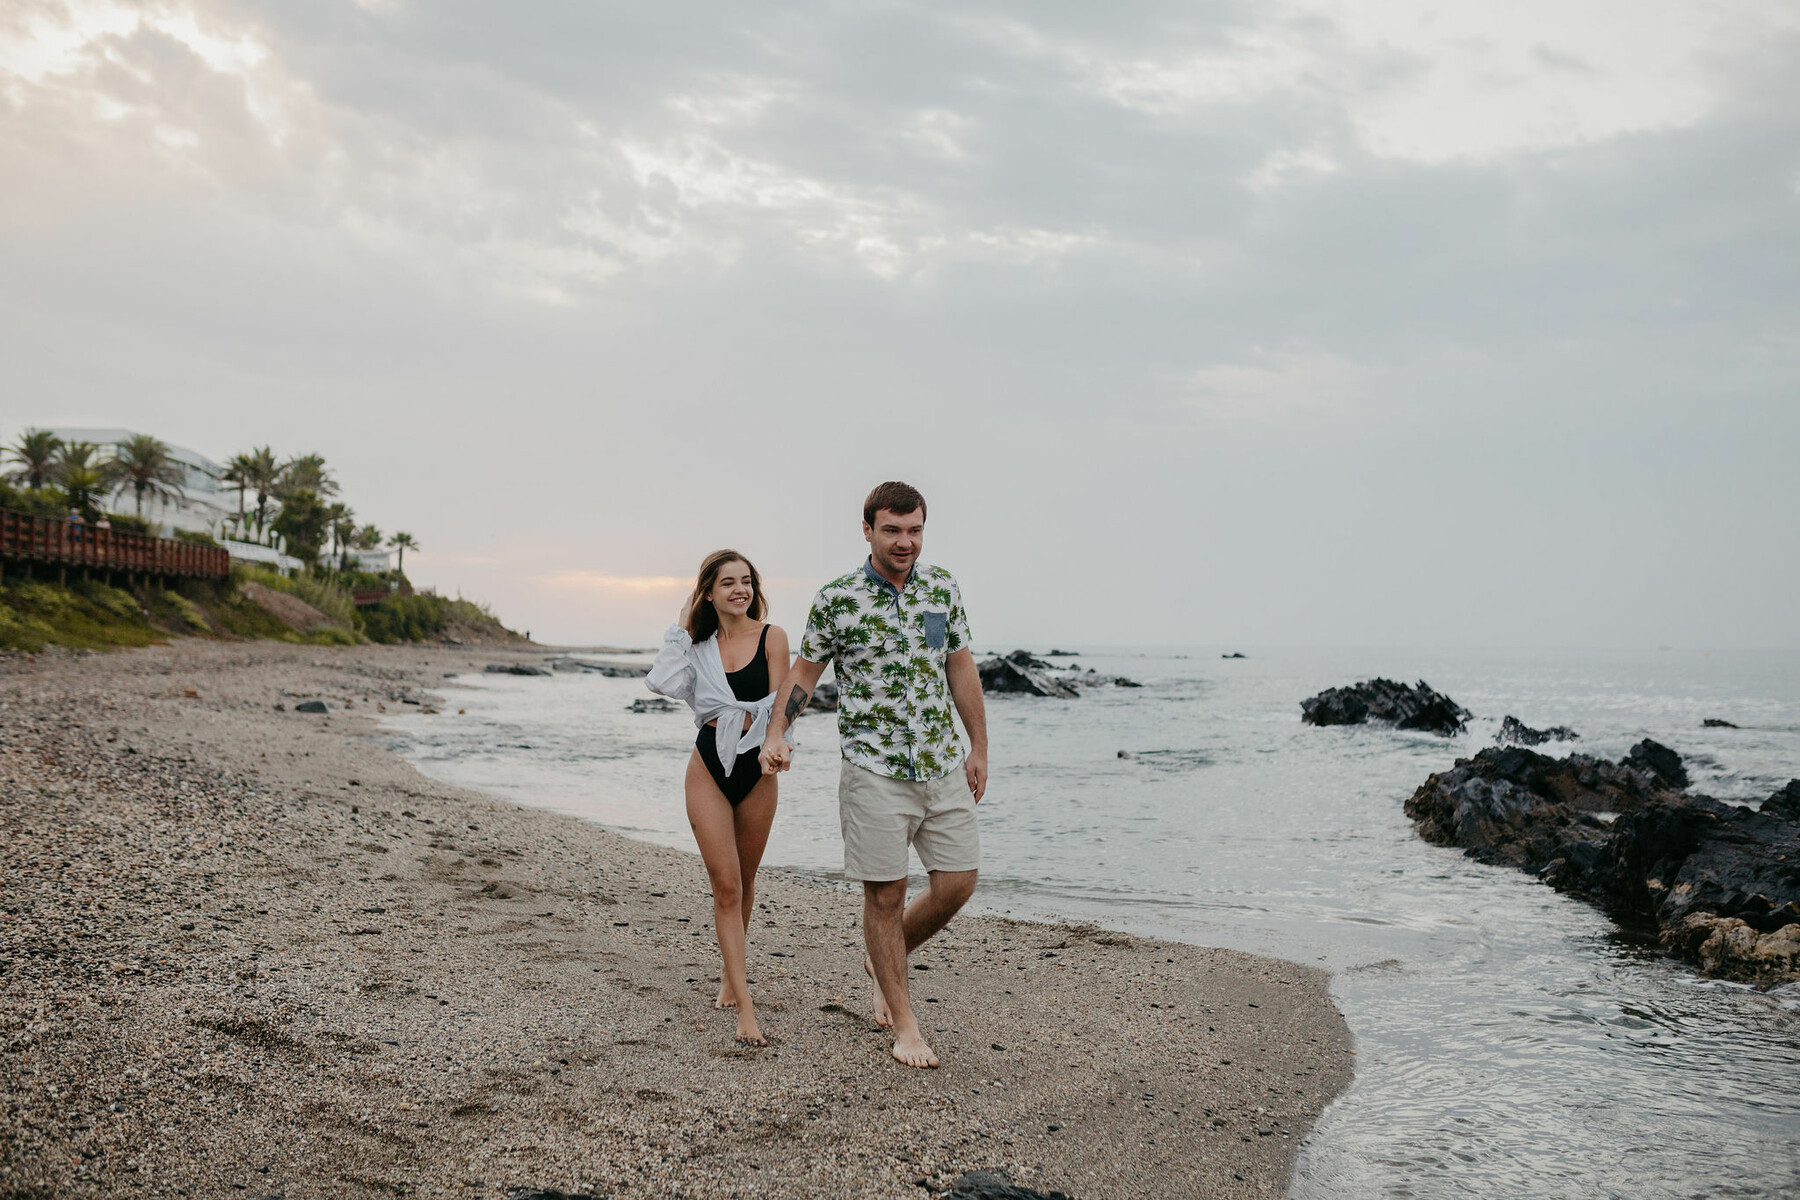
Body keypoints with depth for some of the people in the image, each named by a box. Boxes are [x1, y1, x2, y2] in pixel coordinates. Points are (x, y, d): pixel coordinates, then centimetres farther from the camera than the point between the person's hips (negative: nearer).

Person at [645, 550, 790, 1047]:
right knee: (726, 885, -7)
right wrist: (680, 627, -5)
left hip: (756, 769, -1)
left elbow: (779, 706, -8)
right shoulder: (700, 644, 6)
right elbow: (664, 683, -10)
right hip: (709, 767, 1)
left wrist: (727, 715, -14)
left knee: (743, 883, 14)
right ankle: (745, 1007, -7)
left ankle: (730, 973, 38)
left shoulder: (771, 637, -3)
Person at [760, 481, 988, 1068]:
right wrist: (776, 733, -9)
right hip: (875, 771, -4)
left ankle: (882, 961, 32)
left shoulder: (942, 587, 4)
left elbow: (961, 667, 11)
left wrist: (979, 747, 11)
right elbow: (805, 671, 5)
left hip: (944, 765, 4)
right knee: (885, 894, 2)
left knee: (957, 883, 5)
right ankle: (904, 1024, 16)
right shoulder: (836, 600, -6)